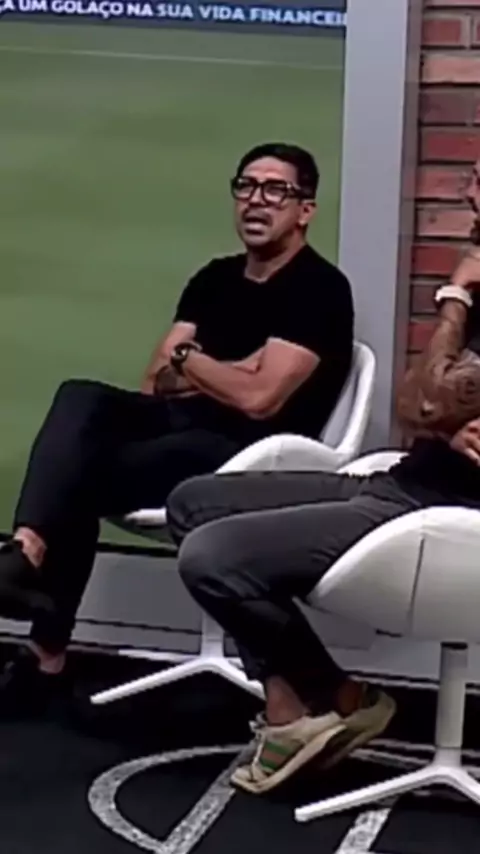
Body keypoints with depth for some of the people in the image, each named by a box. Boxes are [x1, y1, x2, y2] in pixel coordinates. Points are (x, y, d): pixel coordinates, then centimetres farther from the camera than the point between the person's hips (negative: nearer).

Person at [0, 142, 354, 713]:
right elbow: (155, 383, 11)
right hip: (180, 430, 7)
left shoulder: (320, 289, -7)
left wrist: (188, 362, 0)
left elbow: (259, 399, -16)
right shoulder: (216, 278, 17)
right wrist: (224, 376, -7)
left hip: (250, 455, -7)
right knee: (80, 399, -21)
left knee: (84, 471, -23)